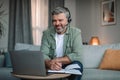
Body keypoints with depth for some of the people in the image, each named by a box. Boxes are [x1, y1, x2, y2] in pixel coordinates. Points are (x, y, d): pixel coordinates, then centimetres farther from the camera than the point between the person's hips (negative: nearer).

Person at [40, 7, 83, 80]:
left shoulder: (76, 32, -6)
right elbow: (43, 54, -10)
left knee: (77, 65, -32)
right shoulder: (47, 33, -1)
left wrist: (56, 60, -25)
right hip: (51, 68, 1)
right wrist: (50, 64, -33)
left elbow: (77, 55, -17)